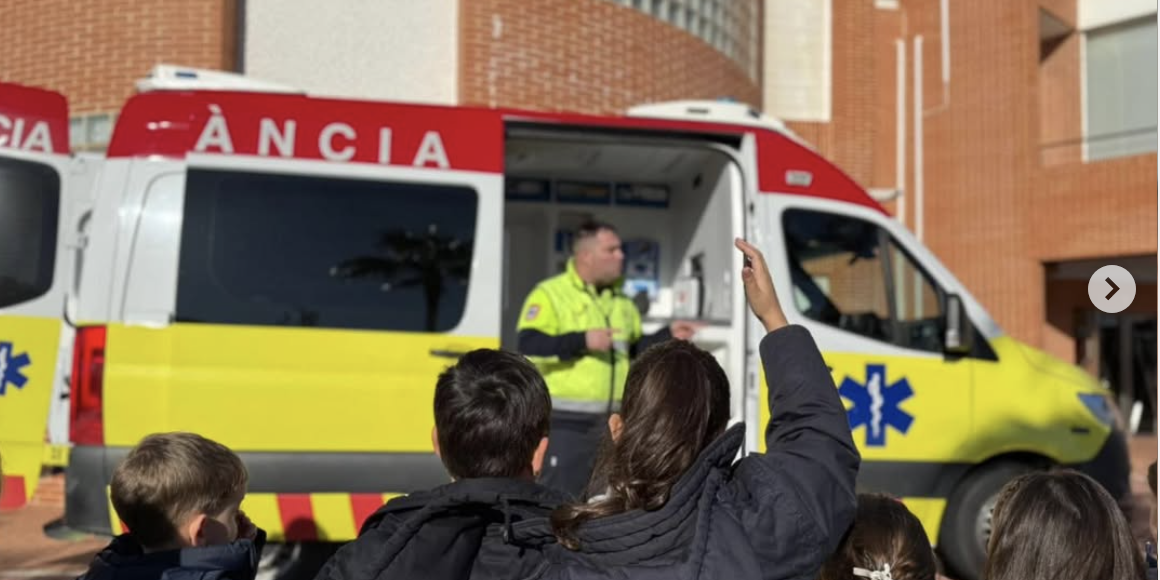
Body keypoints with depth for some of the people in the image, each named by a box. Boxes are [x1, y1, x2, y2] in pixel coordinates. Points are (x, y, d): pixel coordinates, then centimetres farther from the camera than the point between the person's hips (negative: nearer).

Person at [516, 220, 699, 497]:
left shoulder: (622, 302, 17)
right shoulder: (550, 294, -5)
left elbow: (636, 350, 24)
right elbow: (528, 345, -17)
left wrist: (668, 335, 9)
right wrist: (582, 341, -23)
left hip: (614, 423, 7)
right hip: (566, 423, -7)